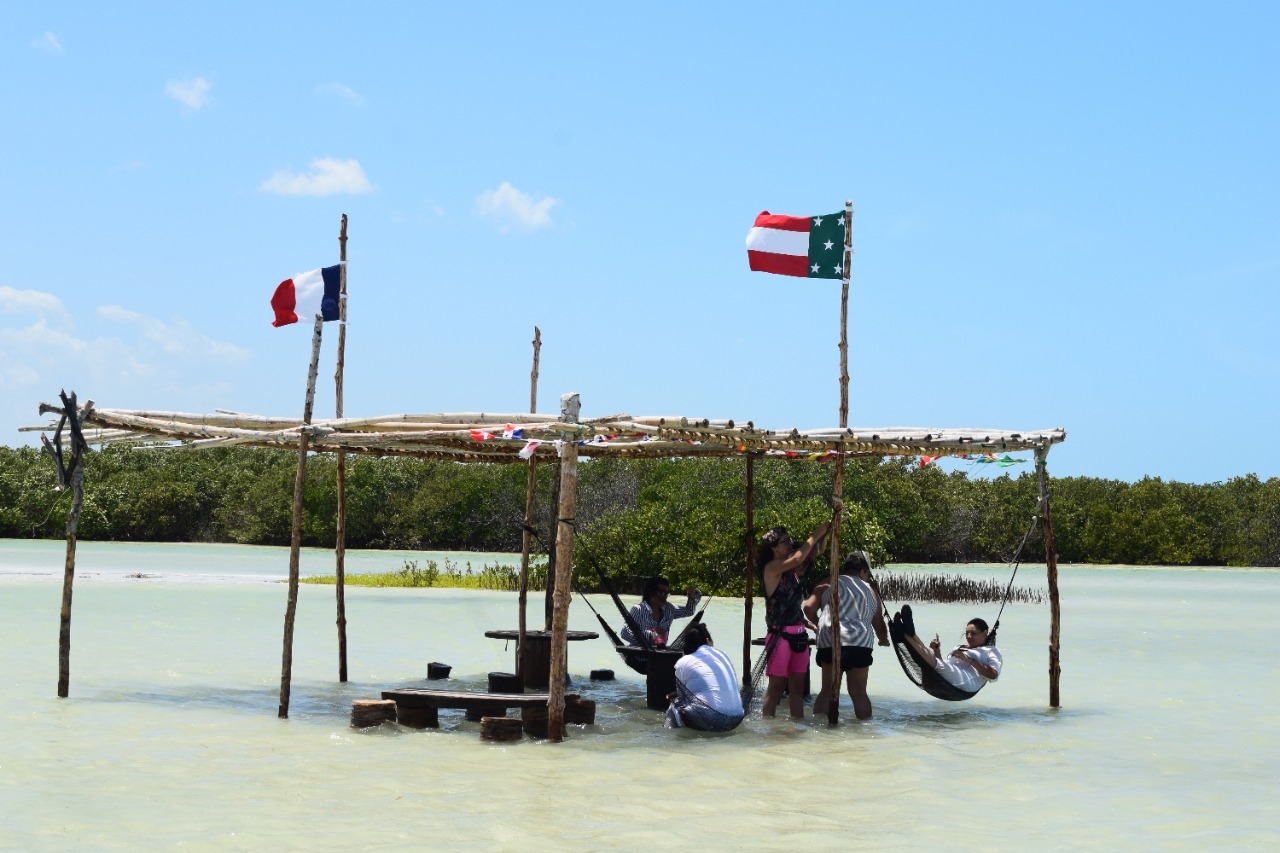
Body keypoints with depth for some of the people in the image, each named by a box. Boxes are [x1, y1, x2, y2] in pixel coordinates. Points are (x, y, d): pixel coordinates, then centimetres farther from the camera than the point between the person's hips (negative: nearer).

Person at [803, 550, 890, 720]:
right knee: (859, 693, 7)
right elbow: (879, 624, 23)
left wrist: (818, 623, 21)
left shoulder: (828, 585, 13)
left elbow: (809, 607, 1)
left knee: (828, 691, 6)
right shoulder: (870, 591, 18)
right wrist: (884, 640, 44)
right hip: (860, 644, 1)